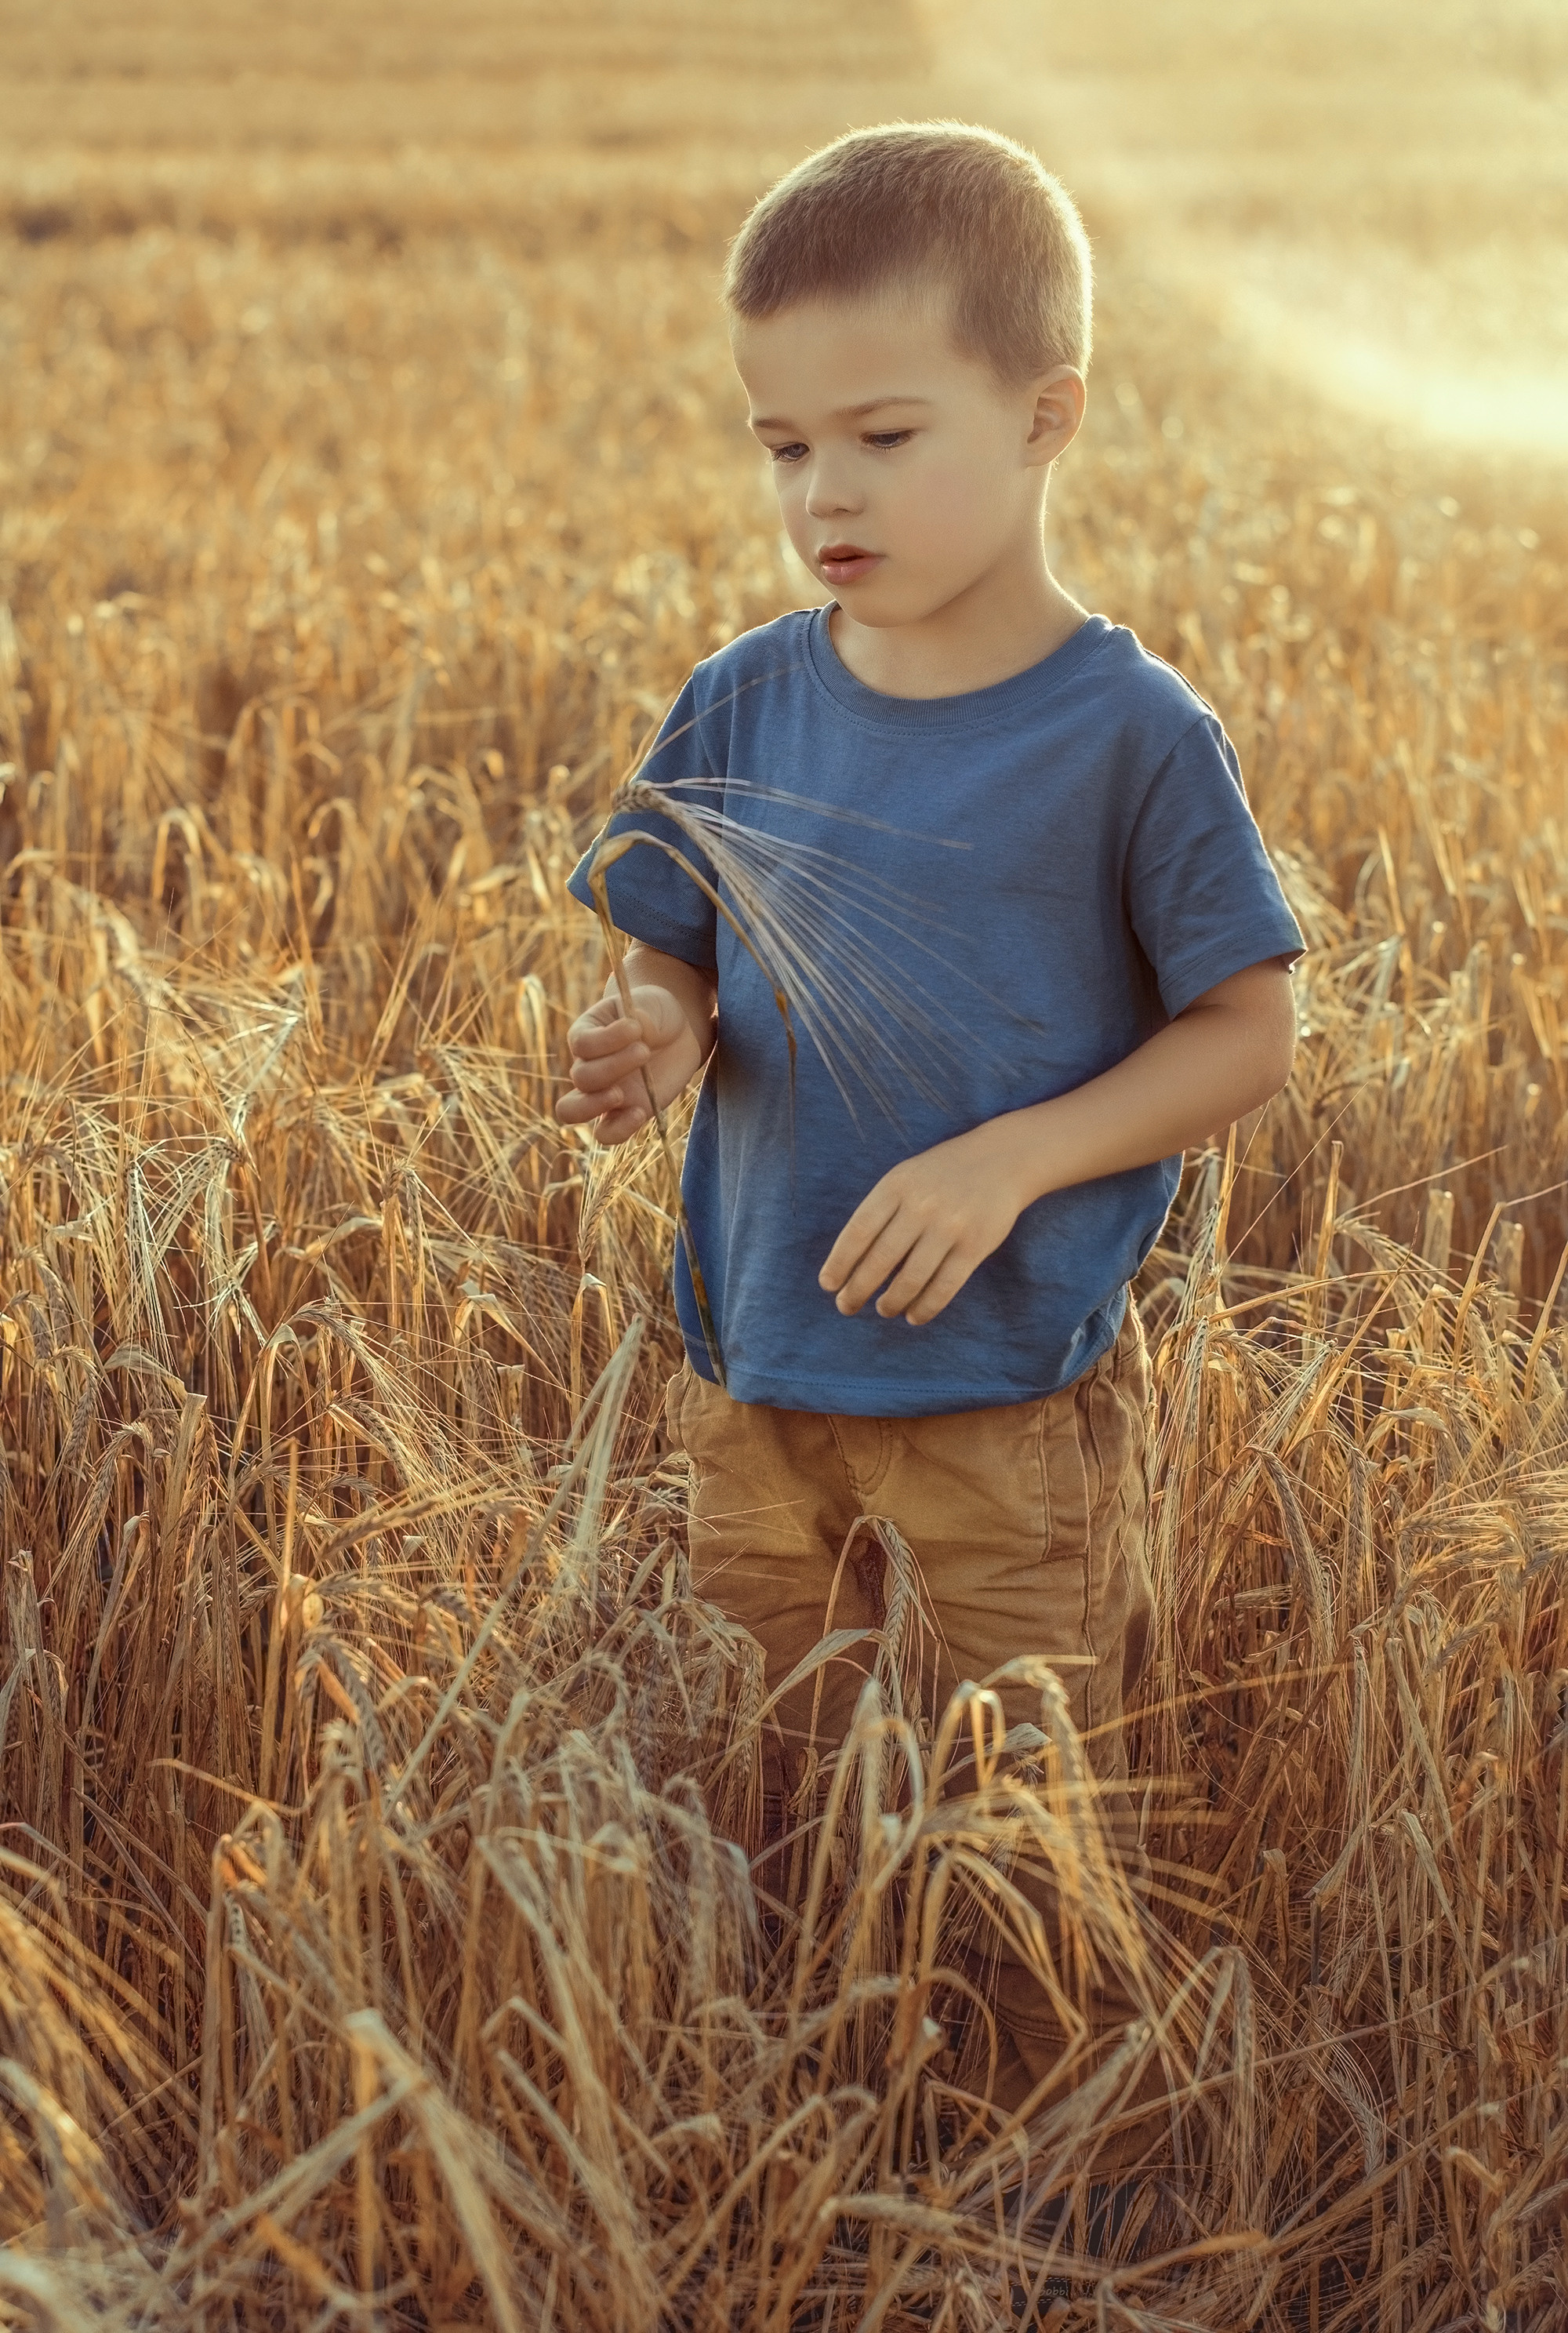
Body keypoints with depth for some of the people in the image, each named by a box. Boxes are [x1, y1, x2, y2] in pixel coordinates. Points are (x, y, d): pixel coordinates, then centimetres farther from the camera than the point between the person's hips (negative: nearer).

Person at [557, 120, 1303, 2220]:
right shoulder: (745, 709, -1)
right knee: (746, 1800, 17)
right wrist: (654, 1042, -18)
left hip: (1015, 1385, -4)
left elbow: (1249, 1035, -10)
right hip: (754, 1361, 4)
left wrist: (1011, 1160, -23)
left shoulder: (1132, 735, -14)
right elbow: (681, 964, 6)